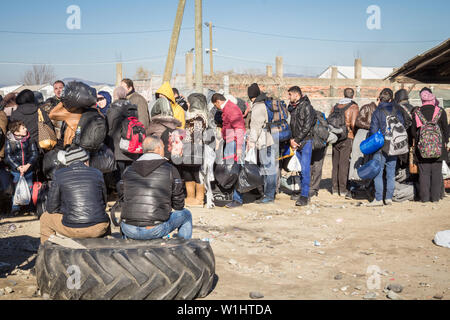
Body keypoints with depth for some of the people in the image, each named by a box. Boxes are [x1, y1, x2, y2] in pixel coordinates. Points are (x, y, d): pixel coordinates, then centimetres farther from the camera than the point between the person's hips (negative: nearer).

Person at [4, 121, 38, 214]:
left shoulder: (29, 139, -2)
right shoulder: (9, 141, -7)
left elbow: (34, 153, -2)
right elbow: (8, 156, -8)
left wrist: (28, 165, -14)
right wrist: (18, 167, -16)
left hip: (28, 169, 2)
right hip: (15, 169, -2)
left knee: (29, 188, 7)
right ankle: (15, 207, 11)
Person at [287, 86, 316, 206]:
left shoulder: (306, 106, -8)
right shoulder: (292, 108, 15)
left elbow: (307, 126, -14)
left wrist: (297, 140, -12)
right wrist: (291, 140, 3)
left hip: (306, 141, -7)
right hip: (296, 142, 7)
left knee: (305, 169, -10)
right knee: (301, 169, 8)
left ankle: (304, 196, -10)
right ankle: (305, 194, 16)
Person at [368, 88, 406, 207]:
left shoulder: (378, 112, -8)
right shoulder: (397, 111, 3)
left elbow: (373, 130, -8)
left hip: (381, 147, -4)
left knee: (378, 173, -1)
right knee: (391, 173, 10)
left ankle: (378, 199, -3)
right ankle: (389, 198, 12)